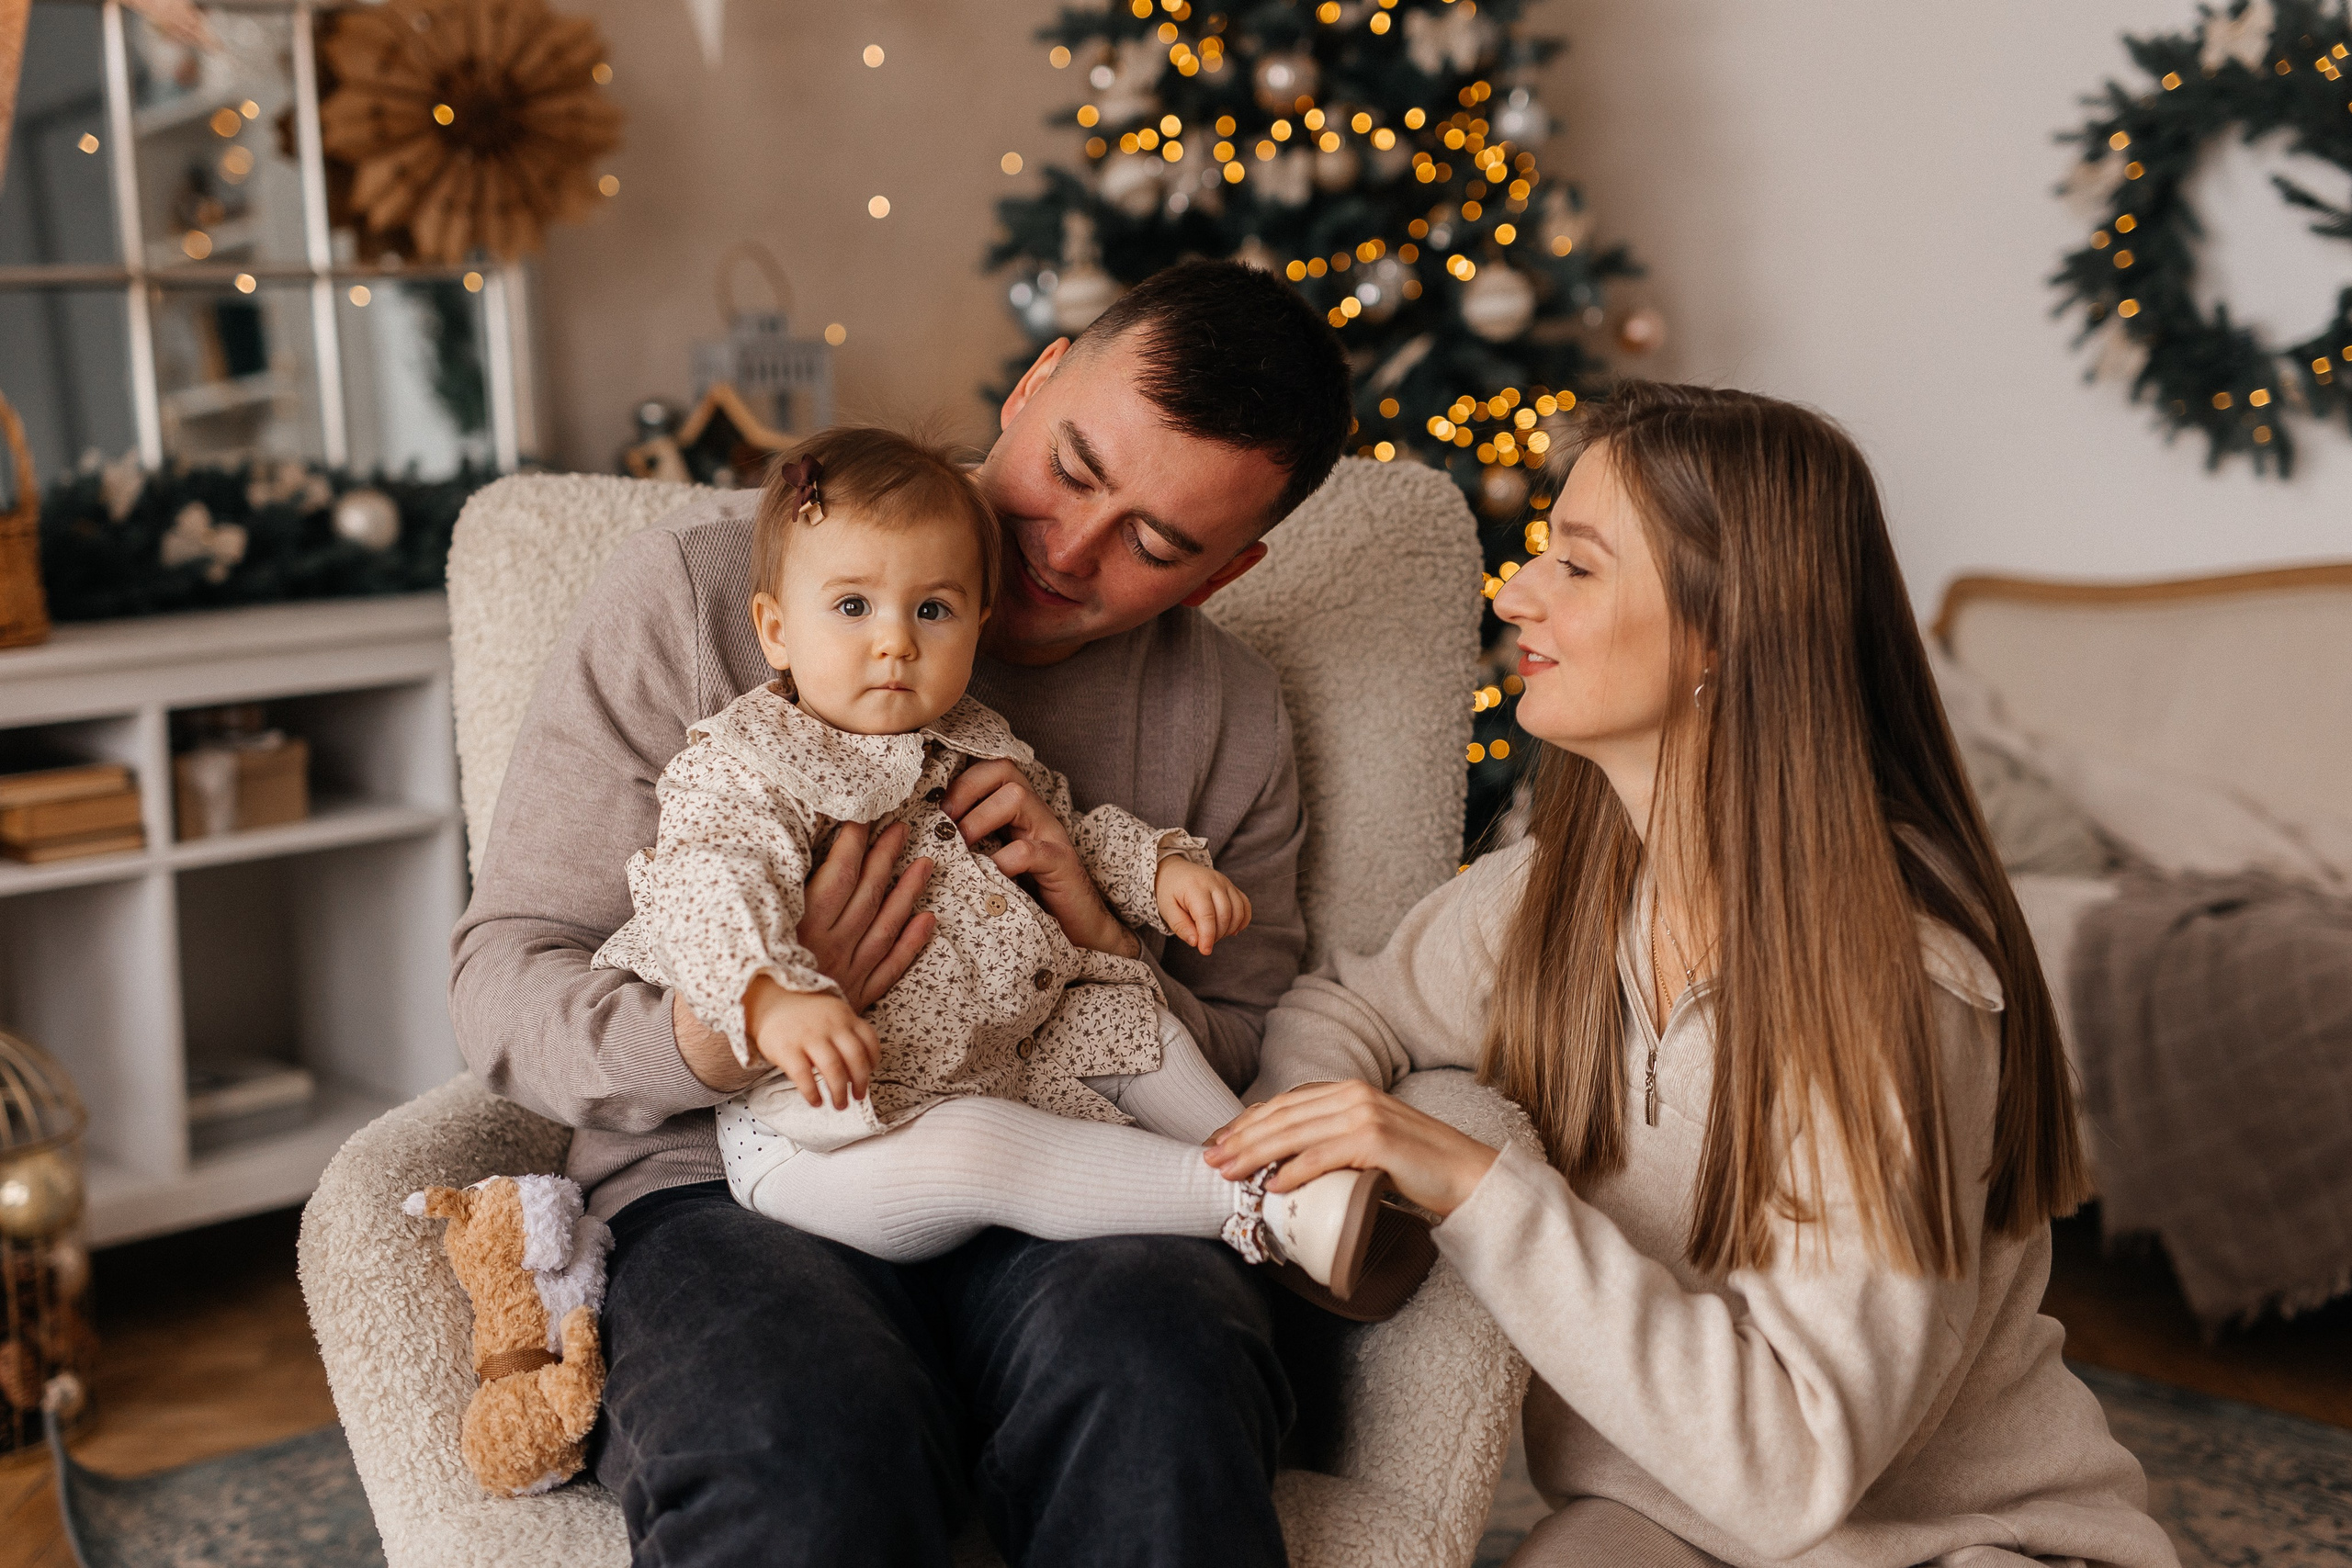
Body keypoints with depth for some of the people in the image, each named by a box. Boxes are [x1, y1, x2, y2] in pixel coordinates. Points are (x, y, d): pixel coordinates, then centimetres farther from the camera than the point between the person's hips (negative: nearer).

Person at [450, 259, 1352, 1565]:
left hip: (1055, 1200, 3)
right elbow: (503, 979, 0)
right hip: (735, 1185, -3)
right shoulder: (694, 592, 0)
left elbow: (1250, 1067, 16)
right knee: (807, 1453, -38)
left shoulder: (1228, 719, 12)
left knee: (1161, 1382, -33)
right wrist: (711, 1045, -23)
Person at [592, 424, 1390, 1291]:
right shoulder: (744, 764, -11)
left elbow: (1075, 829, 29)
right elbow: (703, 890, -28)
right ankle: (1259, 1204, -29)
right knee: (971, 1152, -32)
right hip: (828, 1130, -8)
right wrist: (772, 999, -48)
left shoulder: (973, 748, 12)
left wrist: (1162, 869, 9)